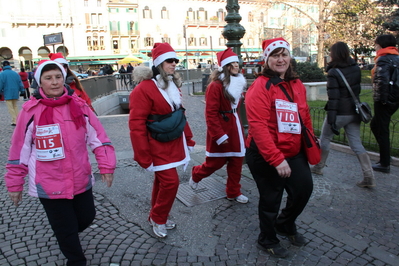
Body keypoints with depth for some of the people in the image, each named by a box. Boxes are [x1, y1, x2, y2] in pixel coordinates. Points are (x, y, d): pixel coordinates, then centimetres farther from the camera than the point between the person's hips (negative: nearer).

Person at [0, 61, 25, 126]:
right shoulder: (15, 73, 5)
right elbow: (20, 83, 7)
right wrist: (22, 90, 15)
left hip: (7, 94, -4)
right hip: (15, 93, 4)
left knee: (10, 108, 1)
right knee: (15, 106, 17)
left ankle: (14, 121, -2)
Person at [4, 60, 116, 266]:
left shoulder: (78, 105, -4)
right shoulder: (31, 110, -11)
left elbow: (98, 136, 0)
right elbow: (20, 149, -3)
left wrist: (106, 165, -5)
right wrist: (15, 183, 3)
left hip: (81, 180, 3)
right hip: (49, 185, -3)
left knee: (87, 217, 19)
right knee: (65, 229, 12)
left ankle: (66, 236, 52)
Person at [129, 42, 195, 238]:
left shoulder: (173, 85, 9)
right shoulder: (144, 88, -17)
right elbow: (136, 125, -20)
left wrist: (188, 139, 14)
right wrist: (143, 157, -20)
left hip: (174, 143, 8)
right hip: (158, 146, -8)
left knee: (162, 181, 17)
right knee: (170, 181, -7)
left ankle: (157, 218, 35)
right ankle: (158, 219, 18)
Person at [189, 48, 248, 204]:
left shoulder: (238, 83, 9)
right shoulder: (216, 85, -16)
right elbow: (210, 113, -17)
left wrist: (237, 125, 12)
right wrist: (219, 136, -18)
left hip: (234, 125, 8)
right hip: (220, 127, -7)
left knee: (237, 160, 10)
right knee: (217, 161, 5)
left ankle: (233, 192, 26)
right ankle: (196, 175, 34)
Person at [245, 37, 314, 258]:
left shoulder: (297, 85, 6)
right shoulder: (260, 86, -18)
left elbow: (305, 117, 14)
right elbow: (258, 126, -25)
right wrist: (276, 159, -27)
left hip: (294, 153, 7)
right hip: (266, 156, -7)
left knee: (304, 188, 14)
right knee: (270, 199, 8)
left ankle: (285, 224, 44)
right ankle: (267, 240, 36)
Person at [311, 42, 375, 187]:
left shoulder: (333, 72, -15)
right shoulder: (356, 68, 4)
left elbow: (333, 98, -19)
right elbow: (356, 89, 11)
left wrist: (331, 120, -19)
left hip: (339, 113, -6)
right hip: (354, 112, 6)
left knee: (325, 139, 15)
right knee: (356, 144, 8)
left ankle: (318, 167, 27)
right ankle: (369, 177, 4)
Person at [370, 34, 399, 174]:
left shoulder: (383, 59, -13)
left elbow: (382, 79, -27)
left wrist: (382, 98, -19)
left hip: (384, 101, -9)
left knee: (382, 131, 0)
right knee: (375, 125, 22)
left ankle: (385, 164, 8)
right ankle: (385, 156, 26)